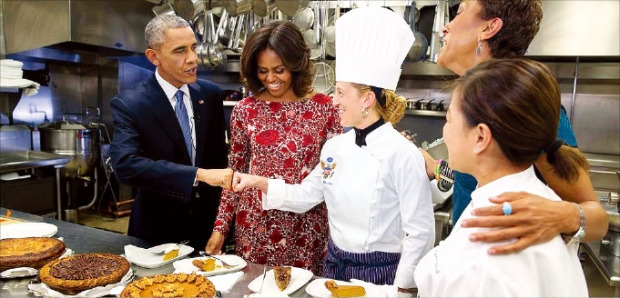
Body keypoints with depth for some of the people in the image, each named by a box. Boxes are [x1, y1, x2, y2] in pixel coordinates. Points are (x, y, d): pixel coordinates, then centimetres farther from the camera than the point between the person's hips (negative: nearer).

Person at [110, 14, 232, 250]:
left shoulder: (210, 94, -2)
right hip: (158, 231, -3)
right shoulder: (129, 105, -15)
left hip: (207, 225, 4)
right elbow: (126, 165, -28)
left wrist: (221, 217, 7)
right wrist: (199, 174, -36)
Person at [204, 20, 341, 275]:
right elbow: (235, 174, 4)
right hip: (255, 225, 1)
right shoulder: (244, 110, -2)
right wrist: (221, 227, 2)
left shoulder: (324, 107, -5)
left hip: (306, 229, -1)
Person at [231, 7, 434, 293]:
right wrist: (261, 183, -4)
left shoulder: (403, 154, -21)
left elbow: (420, 232, -15)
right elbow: (306, 196, 7)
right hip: (334, 266, 6)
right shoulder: (335, 146, -2)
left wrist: (401, 287, -10)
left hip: (380, 272, -5)